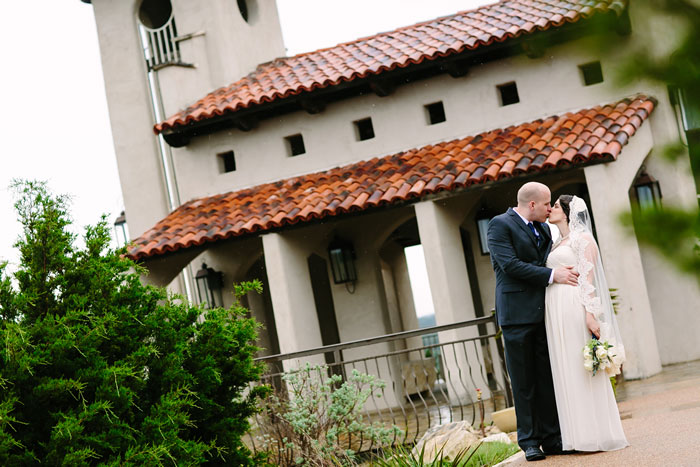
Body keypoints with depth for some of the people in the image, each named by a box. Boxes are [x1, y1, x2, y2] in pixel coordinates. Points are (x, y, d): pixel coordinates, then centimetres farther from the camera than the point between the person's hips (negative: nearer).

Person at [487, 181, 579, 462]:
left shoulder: (543, 228, 17)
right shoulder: (500, 225, -5)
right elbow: (510, 264, -16)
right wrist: (551, 275, -17)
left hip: (544, 313, 6)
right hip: (517, 314, -6)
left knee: (548, 379, 7)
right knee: (523, 382, 0)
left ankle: (551, 438, 12)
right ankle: (529, 441, 6)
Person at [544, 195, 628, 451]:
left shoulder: (582, 239, 0)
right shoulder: (557, 245, 22)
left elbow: (588, 278, -10)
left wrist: (590, 313, -19)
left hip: (575, 309, -7)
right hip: (555, 312, 7)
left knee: (582, 370, -7)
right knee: (565, 372, 5)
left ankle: (596, 434, -4)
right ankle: (576, 437, 7)